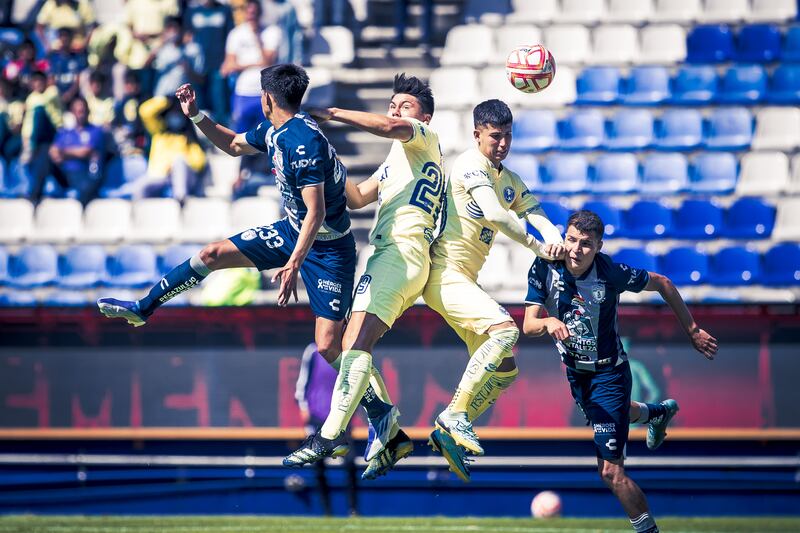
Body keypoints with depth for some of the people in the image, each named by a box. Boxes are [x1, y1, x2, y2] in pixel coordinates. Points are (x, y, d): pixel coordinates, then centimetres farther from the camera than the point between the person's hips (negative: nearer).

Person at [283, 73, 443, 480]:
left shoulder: (425, 137, 3)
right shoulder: (398, 157, 32)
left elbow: (388, 126, -19)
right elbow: (357, 199, 31)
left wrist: (332, 113, -12)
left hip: (403, 250, -10)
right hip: (385, 255, 10)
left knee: (357, 341, -22)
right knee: (350, 345, 2)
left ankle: (330, 435, -32)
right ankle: (391, 433, 3)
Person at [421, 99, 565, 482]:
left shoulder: (509, 180, 19)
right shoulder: (472, 164, -8)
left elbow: (535, 213, 5)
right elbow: (495, 214, -22)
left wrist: (555, 238, -17)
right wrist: (537, 247, -17)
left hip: (464, 282, 10)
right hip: (445, 274, -10)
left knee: (504, 370, 8)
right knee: (505, 329, -29)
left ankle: (449, 434, 11)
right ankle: (454, 417, -28)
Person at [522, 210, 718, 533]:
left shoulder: (612, 273, -27)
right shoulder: (545, 269, -20)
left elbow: (662, 284, -9)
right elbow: (529, 325, -25)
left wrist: (692, 331, -6)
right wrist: (549, 323, -49)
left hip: (609, 373, -6)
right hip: (574, 370, 6)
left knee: (611, 472, -13)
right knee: (605, 412, 39)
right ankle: (657, 413, 69)